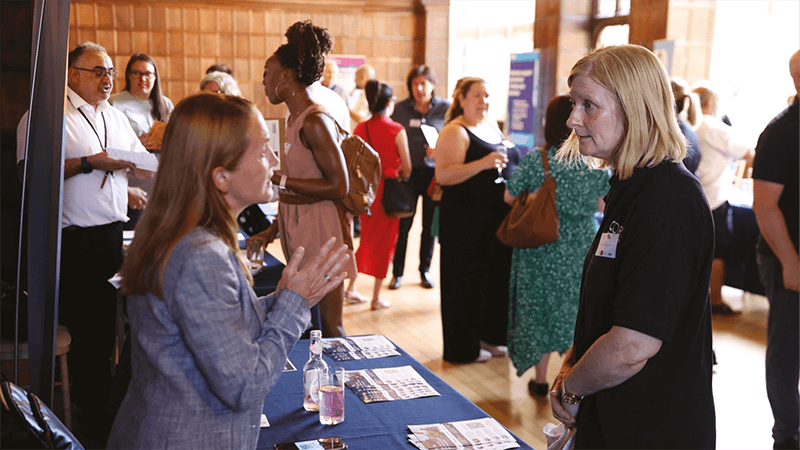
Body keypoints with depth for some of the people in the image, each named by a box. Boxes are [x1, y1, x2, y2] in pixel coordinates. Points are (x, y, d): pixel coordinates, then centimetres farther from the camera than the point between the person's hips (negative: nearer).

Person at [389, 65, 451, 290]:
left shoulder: (445, 108, -1)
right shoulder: (401, 108, 1)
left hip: (434, 172, 0)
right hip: (408, 172, 0)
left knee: (430, 225, 8)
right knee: (403, 225, 1)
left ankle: (425, 271, 23)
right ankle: (397, 272, 13)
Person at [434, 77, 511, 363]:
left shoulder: (491, 126, 15)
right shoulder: (454, 132, -12)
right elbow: (443, 175, -23)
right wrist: (482, 164, -30)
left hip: (496, 215, 8)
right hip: (465, 219, -8)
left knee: (496, 275, 13)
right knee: (466, 281, 0)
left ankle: (488, 335, 29)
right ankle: (464, 348, 12)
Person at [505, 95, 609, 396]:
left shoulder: (535, 160, -13)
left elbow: (510, 197, -4)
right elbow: (602, 204, 3)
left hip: (539, 249, -1)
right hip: (579, 249, 2)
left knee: (538, 307, 12)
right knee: (575, 309, 15)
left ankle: (540, 379, 22)